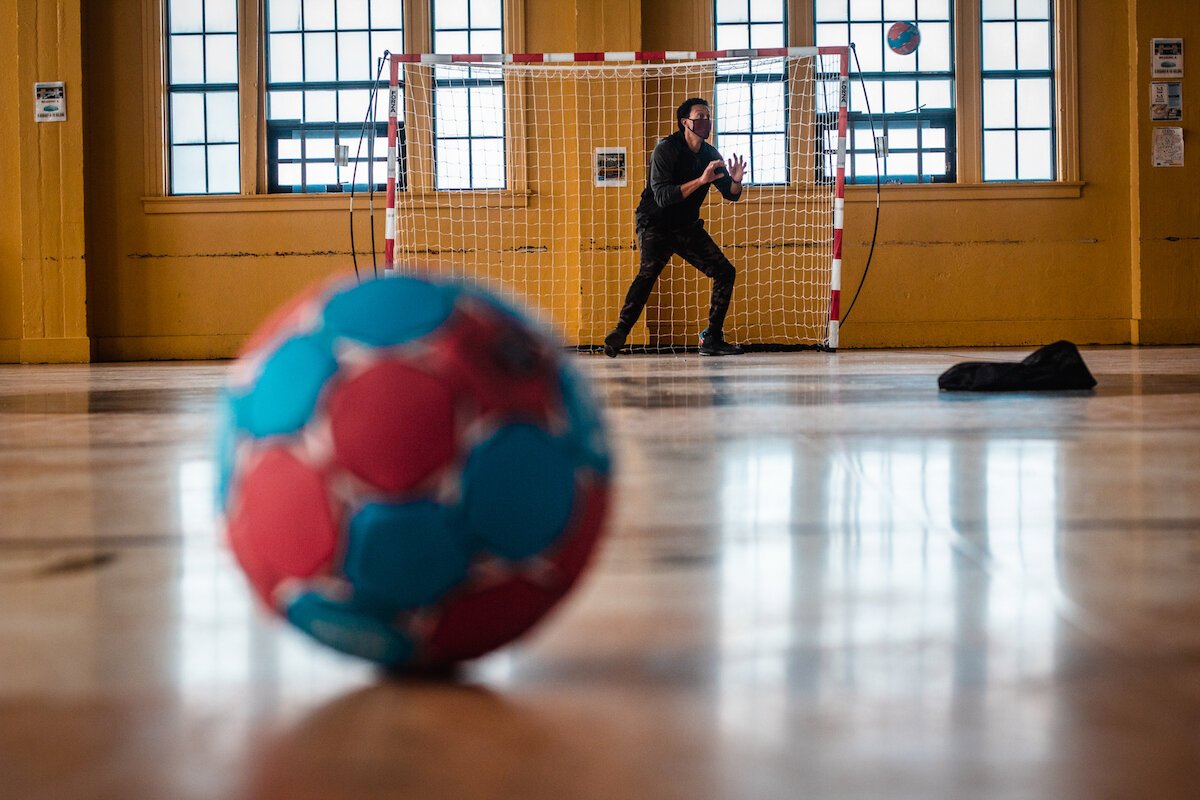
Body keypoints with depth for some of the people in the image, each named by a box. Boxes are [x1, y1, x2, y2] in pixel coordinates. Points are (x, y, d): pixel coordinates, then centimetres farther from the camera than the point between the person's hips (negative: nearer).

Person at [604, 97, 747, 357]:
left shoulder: (710, 155, 4)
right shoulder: (666, 149, -15)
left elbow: (731, 195, 7)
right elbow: (662, 196, -27)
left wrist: (736, 180, -17)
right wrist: (700, 180, -34)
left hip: (687, 227, 7)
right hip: (655, 225, -7)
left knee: (725, 272, 1)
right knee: (649, 270, -31)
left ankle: (712, 338, 7)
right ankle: (620, 332, -38)